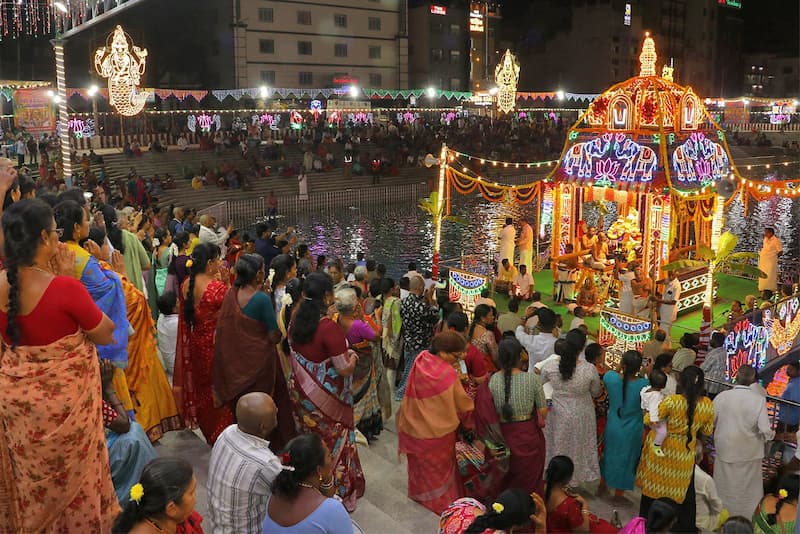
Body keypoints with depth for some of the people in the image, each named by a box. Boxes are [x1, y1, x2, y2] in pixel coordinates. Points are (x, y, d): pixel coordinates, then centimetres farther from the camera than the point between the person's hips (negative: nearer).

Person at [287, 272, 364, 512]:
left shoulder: (296, 322, -5)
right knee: (334, 443, 11)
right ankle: (340, 494, 25)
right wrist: (352, 358, -2)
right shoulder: (329, 328, -26)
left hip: (300, 392, 6)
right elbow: (344, 369, -22)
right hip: (326, 398, -6)